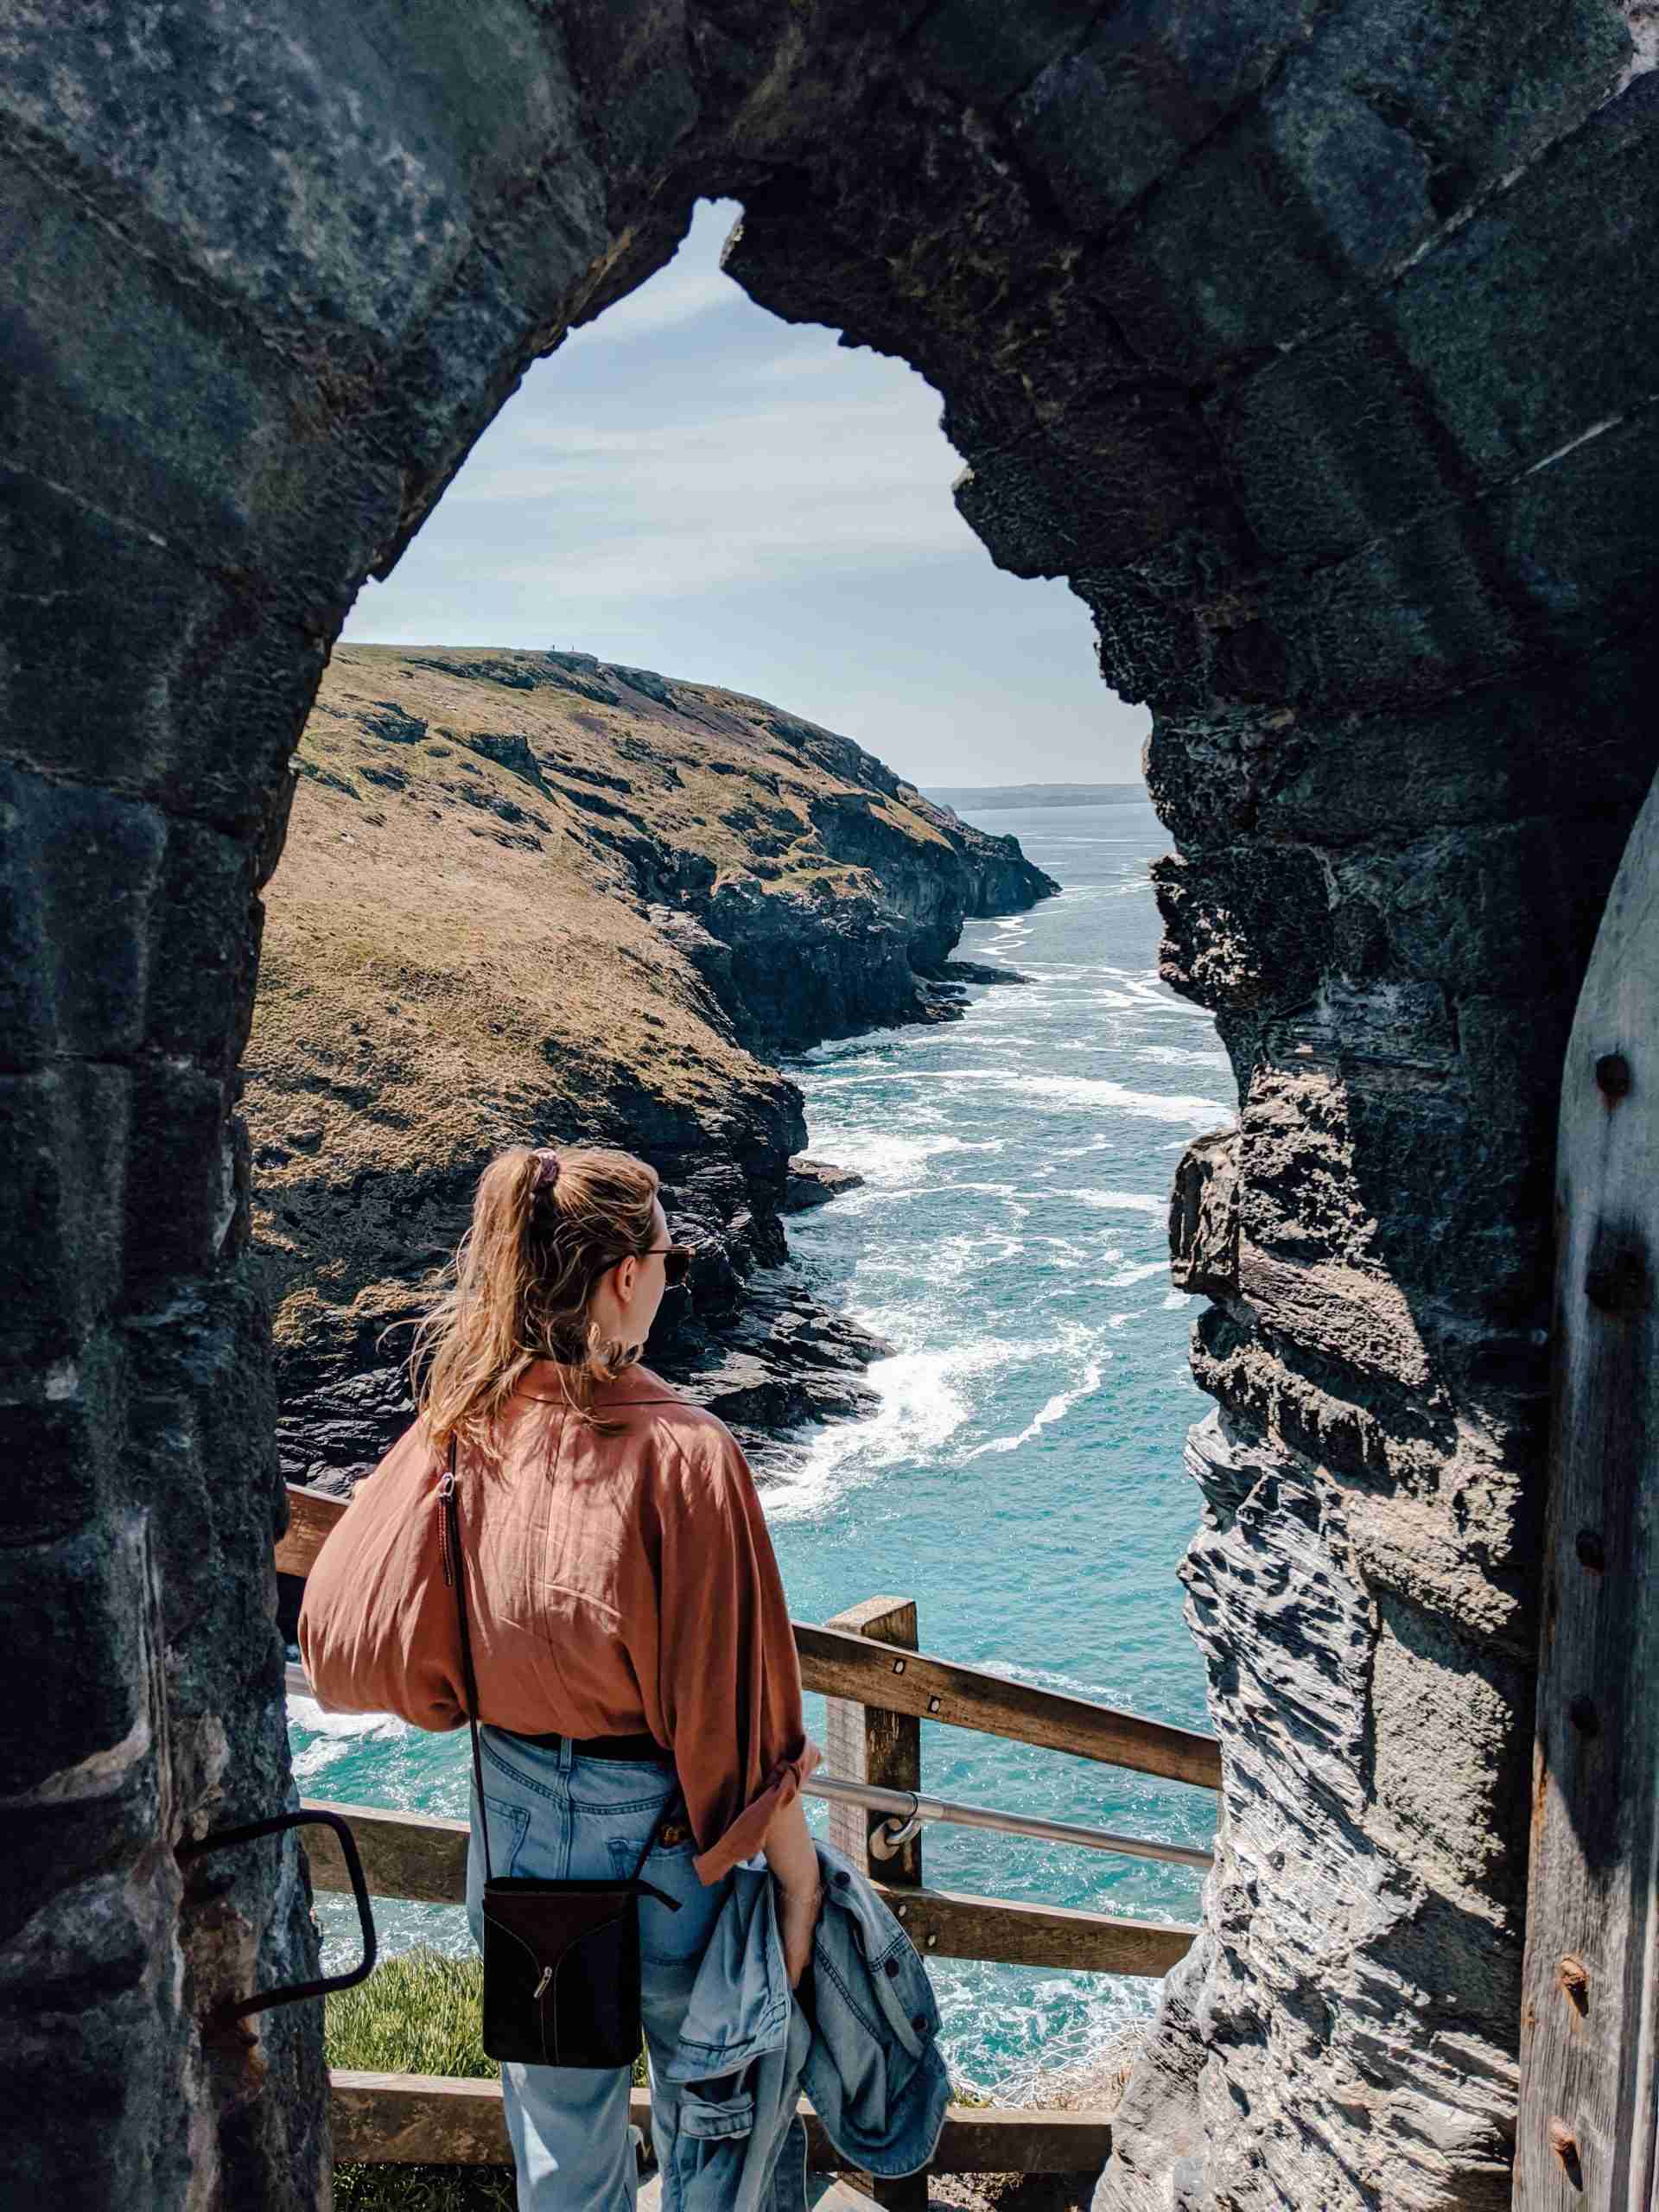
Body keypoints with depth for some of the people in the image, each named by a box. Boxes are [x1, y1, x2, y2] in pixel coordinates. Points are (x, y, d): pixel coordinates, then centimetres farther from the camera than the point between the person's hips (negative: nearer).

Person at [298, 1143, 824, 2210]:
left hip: (517, 1831, 4)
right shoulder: (684, 1451, -25)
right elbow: (738, 1703, -20)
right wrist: (798, 1879, -8)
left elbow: (348, 1631, -5)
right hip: (666, 1841, -4)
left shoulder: (455, 1428, -12)